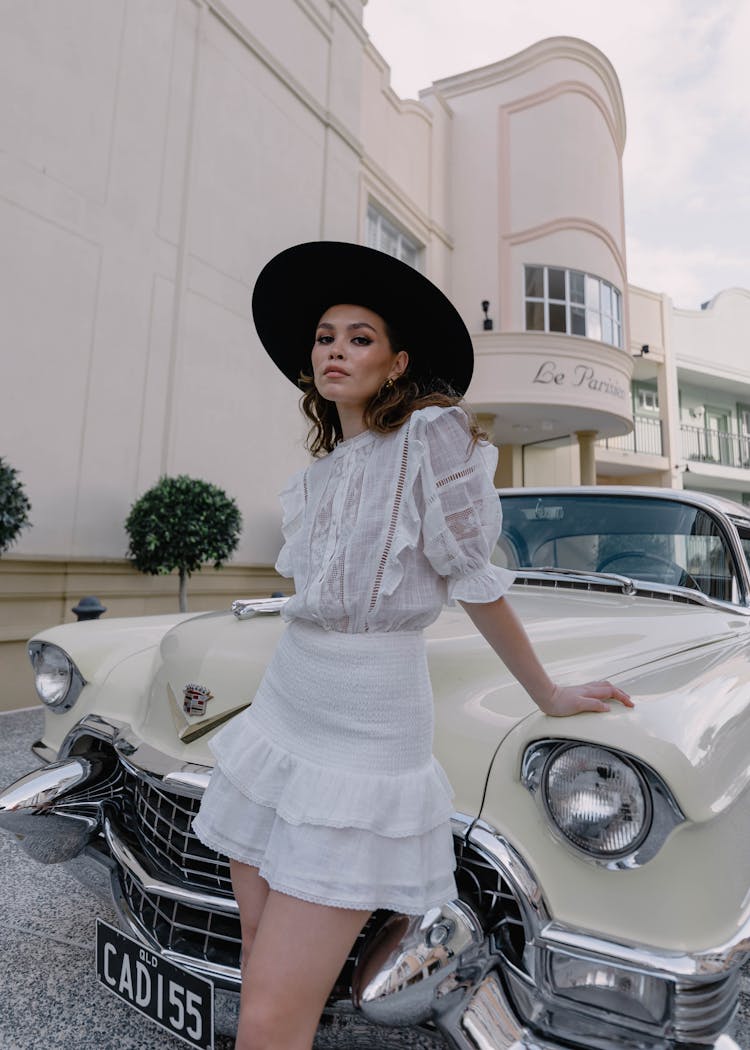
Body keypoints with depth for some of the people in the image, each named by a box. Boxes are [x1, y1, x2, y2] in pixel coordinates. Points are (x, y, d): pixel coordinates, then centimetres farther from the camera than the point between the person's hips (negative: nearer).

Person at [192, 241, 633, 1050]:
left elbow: (475, 581, -5)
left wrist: (548, 696, 2)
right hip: (280, 713, 7)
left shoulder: (431, 433, -9)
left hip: (366, 738, -7)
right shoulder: (323, 470, 11)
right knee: (260, 962, 18)